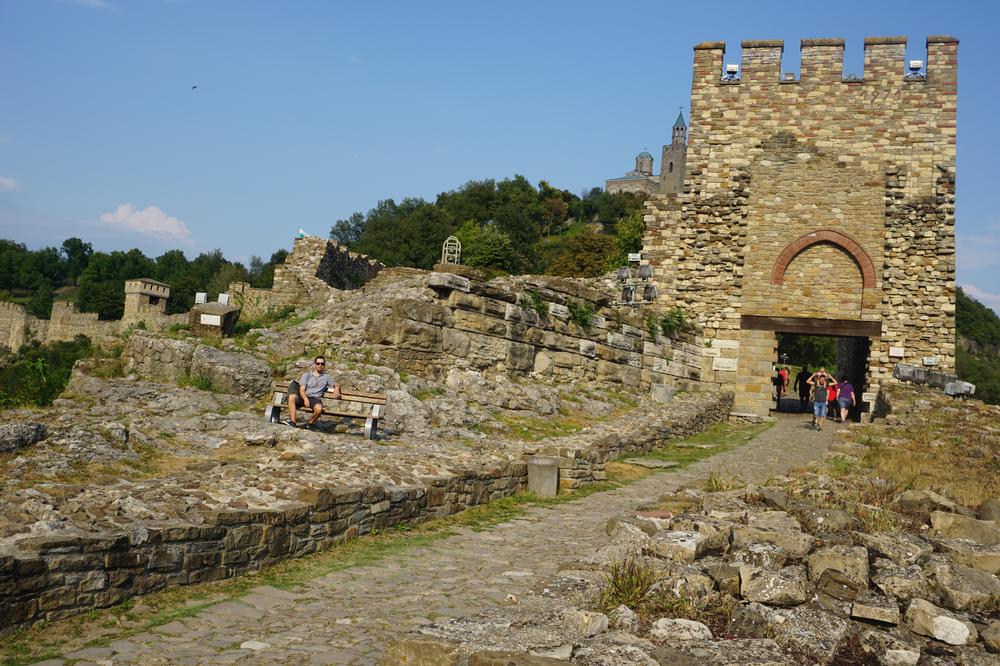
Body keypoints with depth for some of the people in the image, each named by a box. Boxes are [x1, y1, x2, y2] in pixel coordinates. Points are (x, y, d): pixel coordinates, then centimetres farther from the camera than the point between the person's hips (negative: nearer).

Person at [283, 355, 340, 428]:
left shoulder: (326, 377, 19)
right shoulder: (307, 374, 15)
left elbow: (337, 385, 22)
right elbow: (302, 390, 4)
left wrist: (336, 389, -5)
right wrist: (305, 399, -17)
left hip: (316, 399, -1)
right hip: (304, 397, 1)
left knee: (319, 408, -37)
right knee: (292, 396, -33)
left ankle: (309, 423, -9)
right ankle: (292, 422, -35)